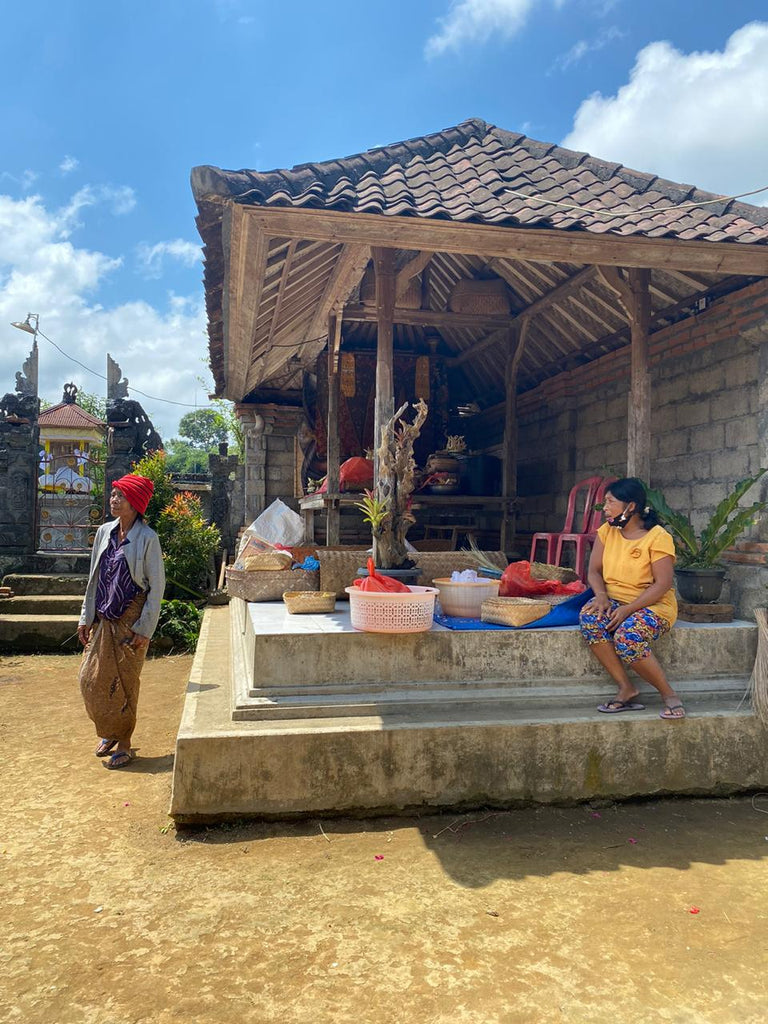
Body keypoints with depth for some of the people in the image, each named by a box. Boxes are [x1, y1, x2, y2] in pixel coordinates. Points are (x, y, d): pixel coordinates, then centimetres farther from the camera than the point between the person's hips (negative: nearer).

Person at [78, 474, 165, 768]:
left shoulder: (147, 538, -12)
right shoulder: (104, 532, 5)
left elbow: (157, 586, -11)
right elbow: (94, 578, 11)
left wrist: (145, 628, -13)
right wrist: (86, 617, 8)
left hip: (130, 622, -6)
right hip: (102, 621, 6)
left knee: (124, 683, 3)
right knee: (91, 679, 9)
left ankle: (123, 744, 19)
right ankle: (108, 733, 31)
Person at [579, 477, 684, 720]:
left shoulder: (658, 537, -10)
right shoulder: (606, 532, 7)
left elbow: (663, 584, -16)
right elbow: (594, 571, 5)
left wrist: (628, 609, -25)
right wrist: (601, 596, -16)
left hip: (653, 604, -5)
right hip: (614, 600, 5)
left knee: (627, 636, -35)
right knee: (589, 617, -29)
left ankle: (669, 694, -12)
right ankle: (626, 688, -20)